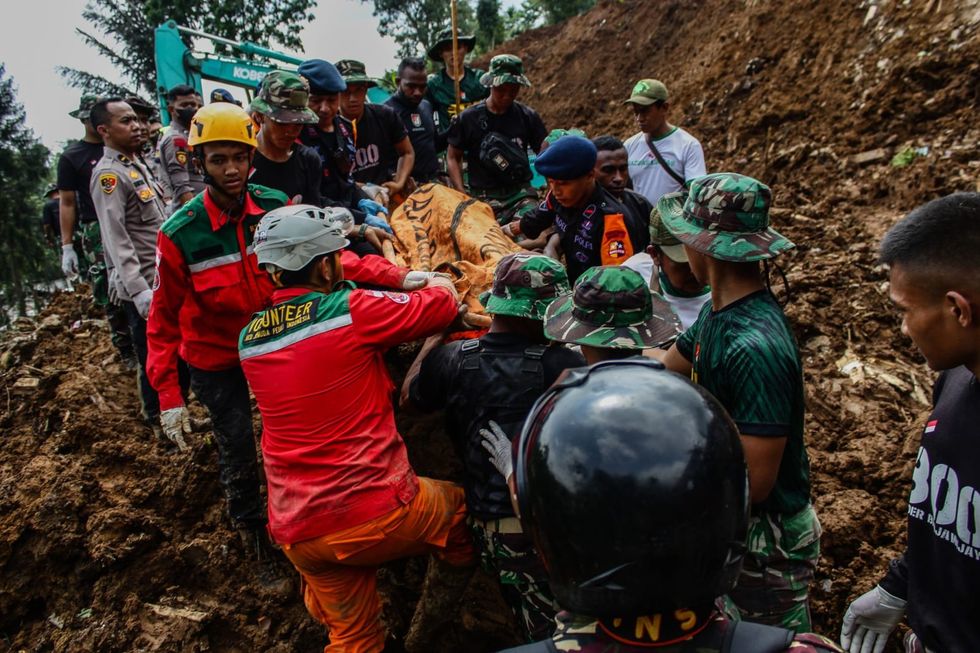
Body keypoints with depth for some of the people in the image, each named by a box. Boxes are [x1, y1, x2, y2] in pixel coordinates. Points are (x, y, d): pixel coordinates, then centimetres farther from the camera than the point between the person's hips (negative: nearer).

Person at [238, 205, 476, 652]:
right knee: (458, 503, 26)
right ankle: (464, 590, 50)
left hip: (298, 533, 5)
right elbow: (443, 303, -3)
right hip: (379, 516, -5)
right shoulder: (353, 310, -14)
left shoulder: (249, 337, 6)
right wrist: (439, 281, 21)